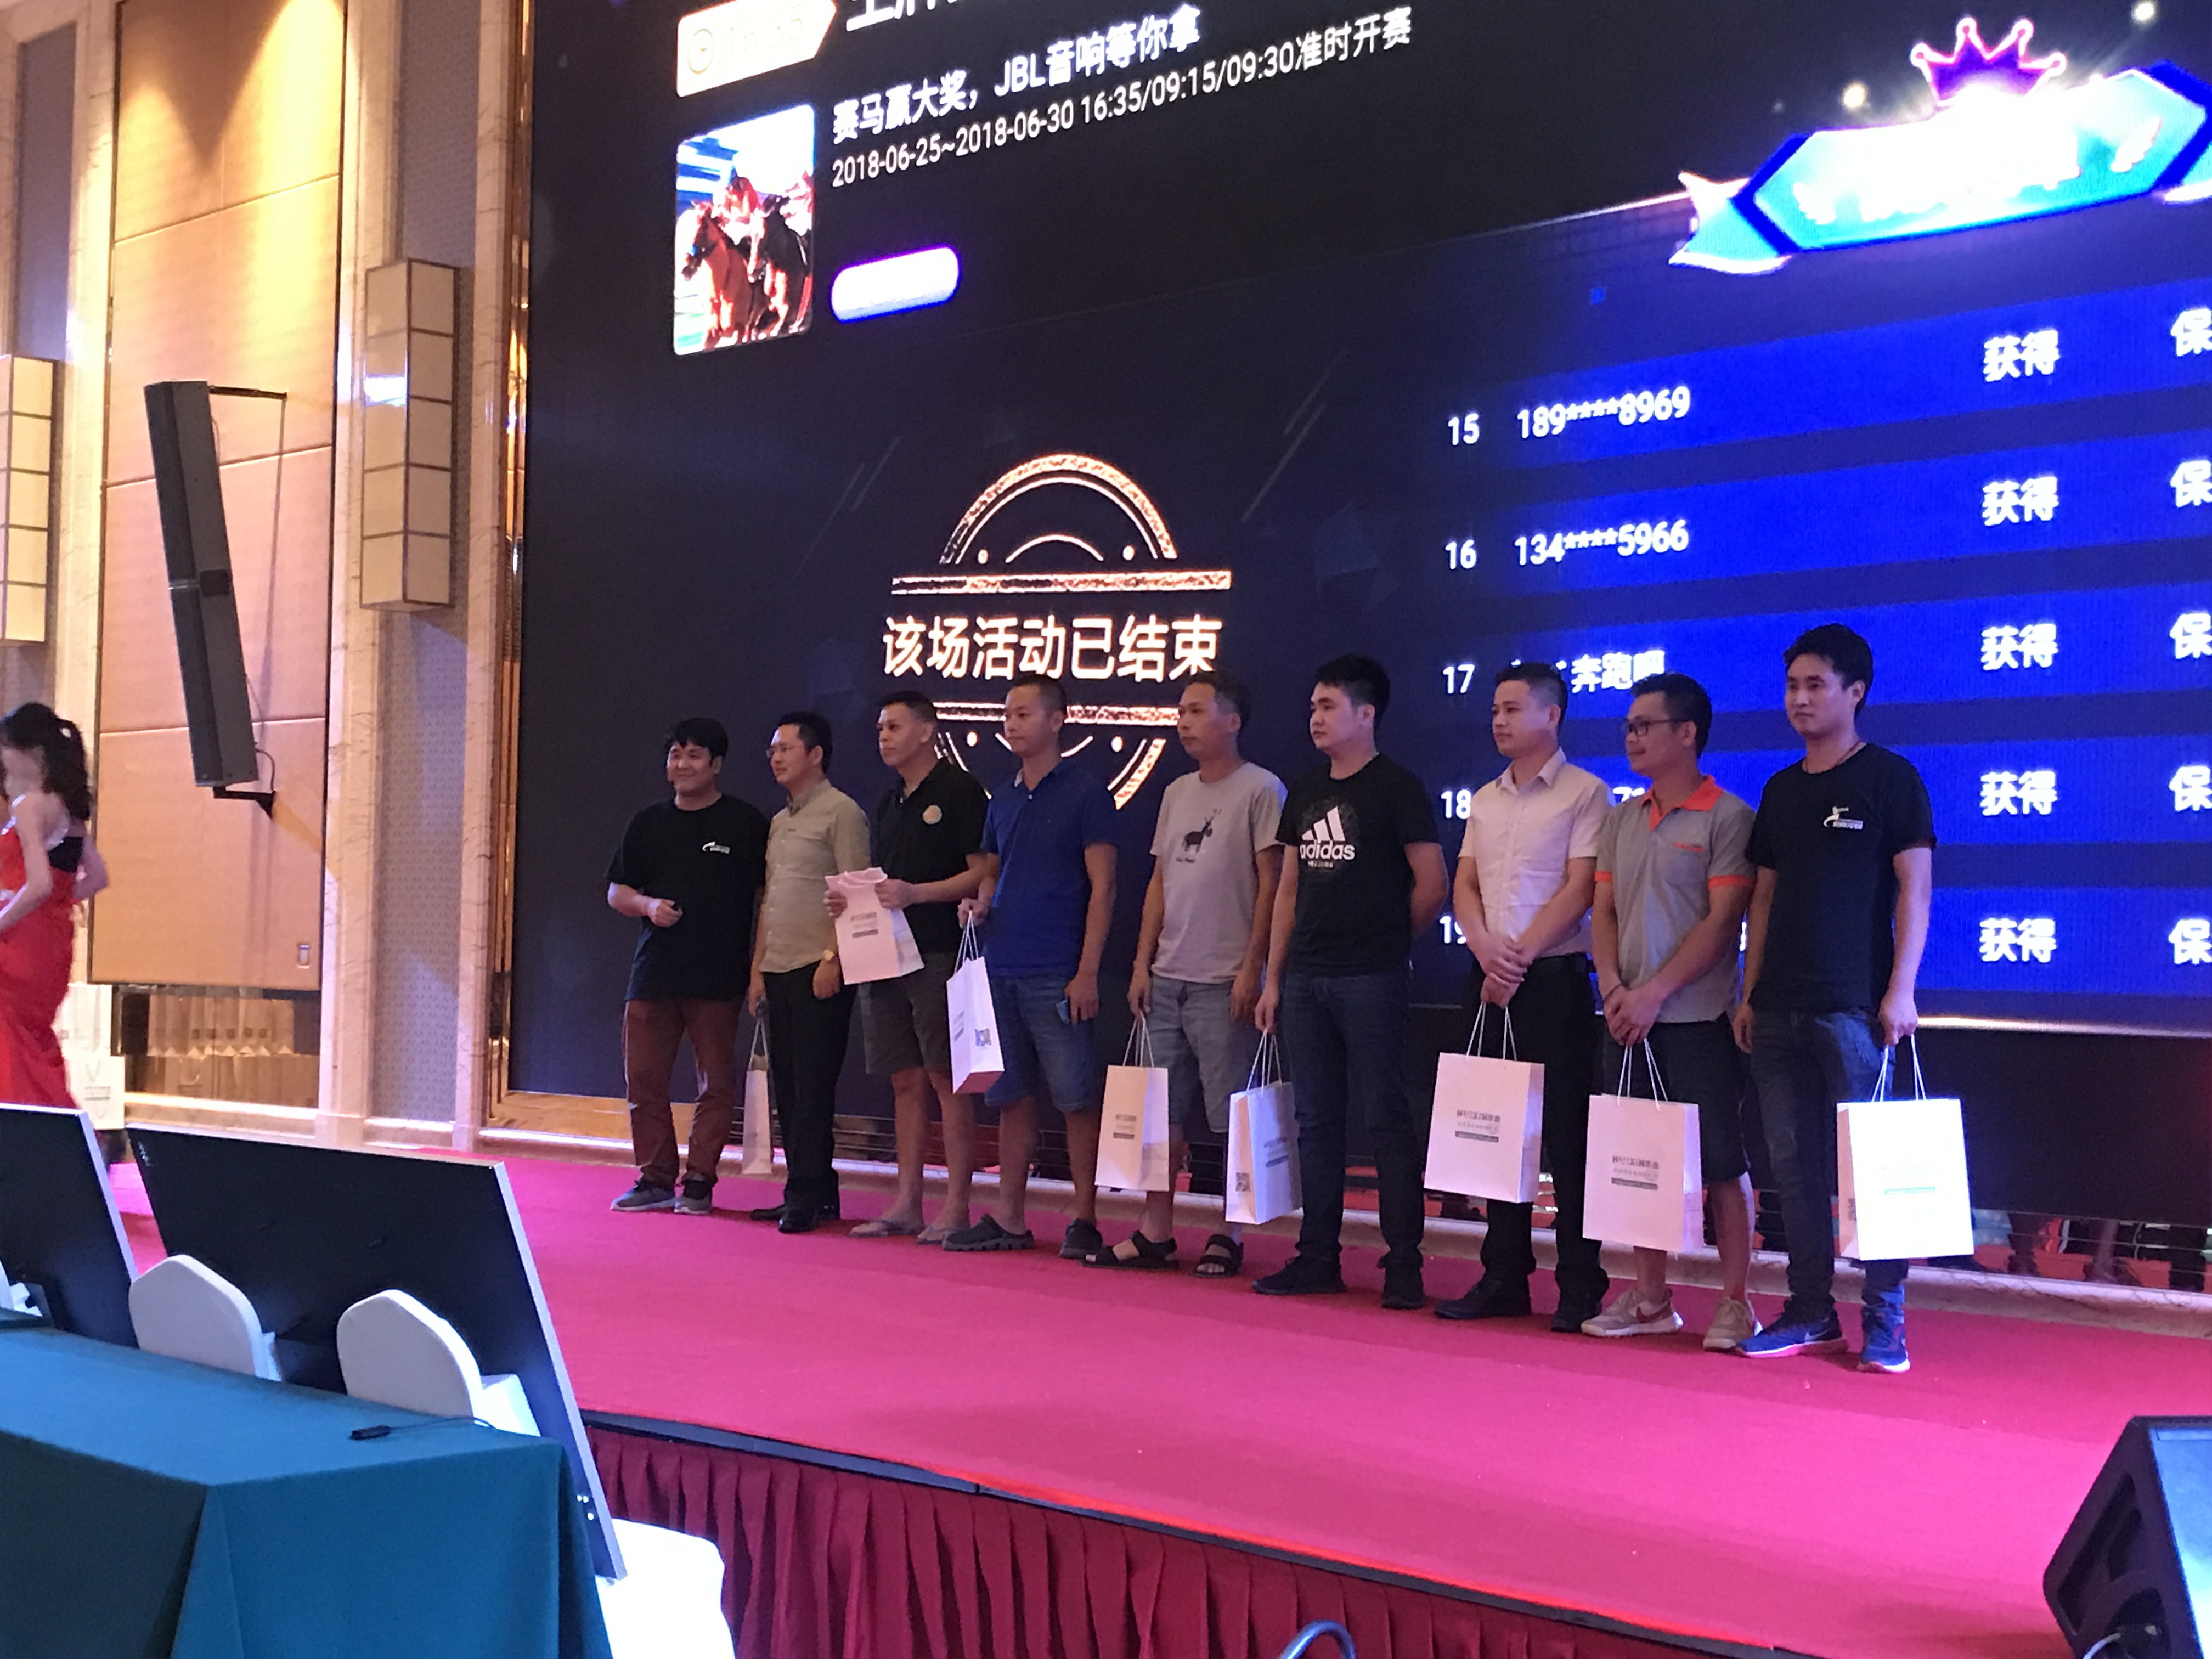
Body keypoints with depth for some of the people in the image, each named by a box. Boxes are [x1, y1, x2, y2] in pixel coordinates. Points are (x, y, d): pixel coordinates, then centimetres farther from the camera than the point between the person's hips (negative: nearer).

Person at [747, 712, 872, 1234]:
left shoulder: (841, 812, -5)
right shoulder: (779, 822, 20)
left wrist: (833, 959, -19)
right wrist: (757, 969, 15)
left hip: (818, 971, -8)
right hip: (778, 972, 8)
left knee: (813, 1086, -7)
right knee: (788, 1088, 8)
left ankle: (807, 1196, -5)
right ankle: (815, 1192, 15)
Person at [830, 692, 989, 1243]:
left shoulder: (959, 791, -4)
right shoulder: (889, 803, 20)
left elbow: (983, 873, -10)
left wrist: (915, 893, -18)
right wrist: (851, 901, 7)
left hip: (940, 953, -8)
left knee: (946, 1079, -6)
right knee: (906, 1080, 9)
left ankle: (955, 1207, -3)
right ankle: (906, 1203, 13)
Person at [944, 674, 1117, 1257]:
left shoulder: (1084, 792, -4)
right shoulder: (1004, 800, 15)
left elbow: (1102, 887, -8)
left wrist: (1087, 973, -13)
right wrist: (978, 902, 2)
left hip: (1056, 975, -6)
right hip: (1002, 968, 7)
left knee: (1075, 1098, -4)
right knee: (1013, 1097, 10)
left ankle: (1085, 1220, 3)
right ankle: (1009, 1218, 16)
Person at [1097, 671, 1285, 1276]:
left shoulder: (1260, 789, -5)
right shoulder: (1177, 793, 16)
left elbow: (1271, 883, -9)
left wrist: (1252, 967, -14)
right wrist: (1143, 963, 12)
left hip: (1223, 983, -7)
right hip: (1167, 978, 7)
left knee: (1227, 1117, -1)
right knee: (1161, 1113, 9)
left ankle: (1229, 1237, 7)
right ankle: (1155, 1233, 15)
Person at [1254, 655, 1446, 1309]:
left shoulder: (1396, 788, -4)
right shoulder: (1305, 792, 15)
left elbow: (1432, 886, -5)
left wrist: (1386, 938, 5)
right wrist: (1274, 977, 13)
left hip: (1371, 982, -6)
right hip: (1305, 979, 6)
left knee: (1385, 1118, -4)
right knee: (1316, 1121, 9)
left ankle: (1404, 1263, 1)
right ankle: (1317, 1257, 16)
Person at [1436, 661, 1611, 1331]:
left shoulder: (1583, 793, -3)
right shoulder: (1485, 799, 16)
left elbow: (1578, 888, -11)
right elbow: (1464, 886, 12)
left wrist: (1520, 957, -15)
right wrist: (1487, 948, -7)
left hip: (1553, 978, -6)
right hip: (1489, 979, 6)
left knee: (1567, 1132, -4)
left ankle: (1580, 1286, 2)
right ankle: (1504, 1277, 15)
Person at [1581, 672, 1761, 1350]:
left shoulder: (1727, 818, -6)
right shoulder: (1622, 819, 13)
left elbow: (1722, 921, -12)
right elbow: (1603, 911, 13)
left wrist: (1654, 993, -15)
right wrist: (1613, 986, -4)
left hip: (1696, 1018, -6)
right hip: (1628, 1017, 6)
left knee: (1721, 1162, 0)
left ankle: (1735, 1301, 8)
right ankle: (1650, 1297, 19)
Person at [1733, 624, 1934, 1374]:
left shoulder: (1890, 777, -1)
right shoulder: (1781, 789, 16)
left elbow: (1914, 887, -6)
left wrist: (1900, 990, -13)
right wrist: (1750, 994, 12)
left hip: (1854, 1003, -6)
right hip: (1779, 1008, 6)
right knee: (1793, 1163, 8)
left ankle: (1885, 1321, 1)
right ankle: (1811, 1311, 16)